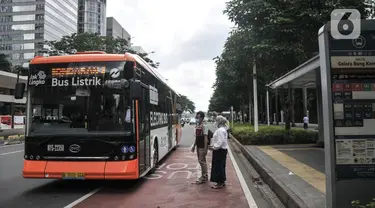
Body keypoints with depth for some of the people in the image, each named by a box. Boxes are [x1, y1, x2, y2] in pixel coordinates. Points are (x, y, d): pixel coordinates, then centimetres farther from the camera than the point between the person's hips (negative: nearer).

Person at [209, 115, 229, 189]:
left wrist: (214, 147, -17)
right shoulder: (223, 129, 14)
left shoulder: (220, 130, -19)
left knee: (218, 166, -3)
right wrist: (213, 145, 14)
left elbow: (221, 142, -24)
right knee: (220, 166, 16)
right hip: (222, 150, 10)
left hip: (220, 151, -10)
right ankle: (222, 182, 25)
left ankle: (220, 183, 5)